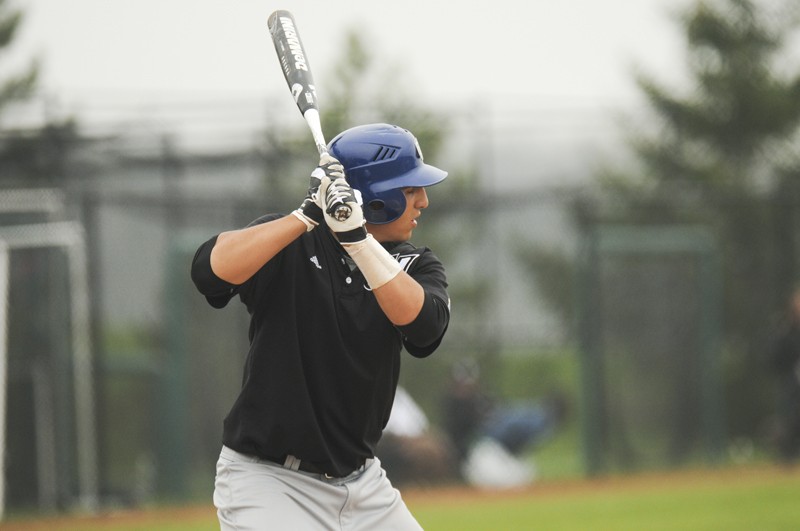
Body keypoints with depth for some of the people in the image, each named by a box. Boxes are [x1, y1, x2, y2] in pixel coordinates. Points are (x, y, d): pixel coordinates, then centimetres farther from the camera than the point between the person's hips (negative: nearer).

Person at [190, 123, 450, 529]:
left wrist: (357, 238, -27)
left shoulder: (415, 266, 4)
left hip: (361, 483, 5)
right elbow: (210, 271, -26)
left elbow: (422, 324, -19)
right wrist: (309, 215, -28)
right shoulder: (290, 243, -7)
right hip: (268, 481, -5)